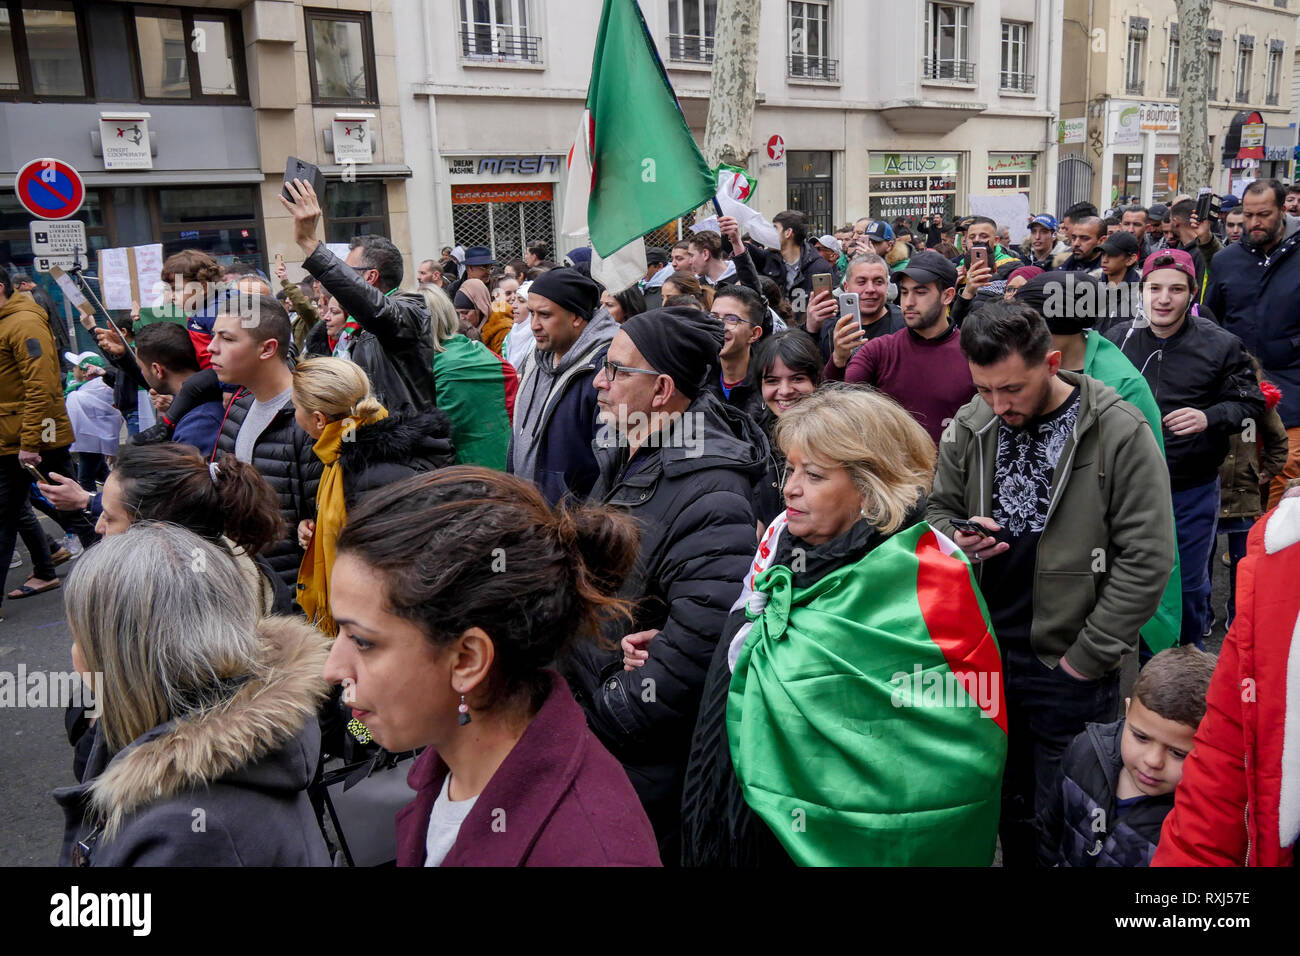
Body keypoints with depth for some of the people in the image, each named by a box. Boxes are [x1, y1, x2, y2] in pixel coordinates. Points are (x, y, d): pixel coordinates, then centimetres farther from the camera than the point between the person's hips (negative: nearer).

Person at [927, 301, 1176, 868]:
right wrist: (957, 538, -12)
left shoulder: (1119, 433, -13)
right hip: (985, 651, 4)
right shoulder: (970, 426, 0)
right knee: (1006, 807, 19)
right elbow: (938, 509, 12)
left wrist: (1087, 657, -12)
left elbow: (1147, 559, -14)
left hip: (1070, 666, -4)